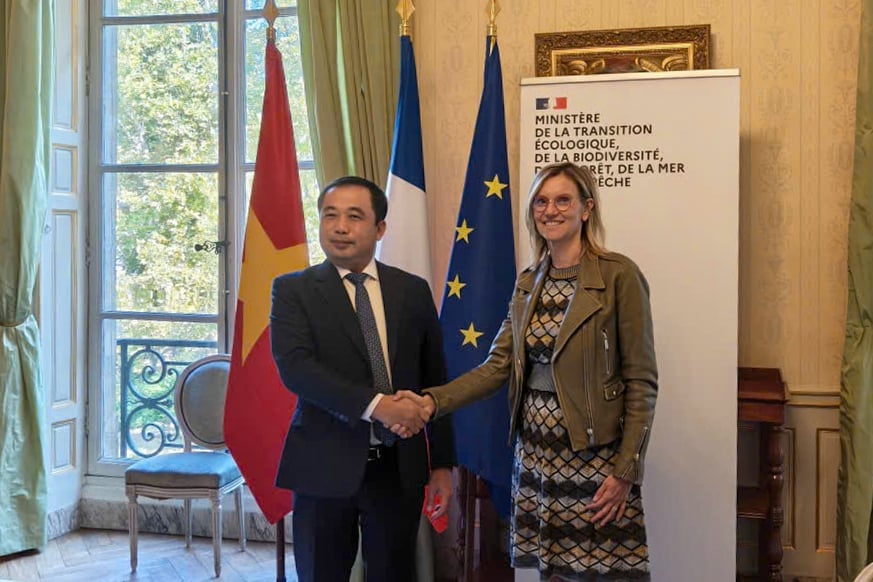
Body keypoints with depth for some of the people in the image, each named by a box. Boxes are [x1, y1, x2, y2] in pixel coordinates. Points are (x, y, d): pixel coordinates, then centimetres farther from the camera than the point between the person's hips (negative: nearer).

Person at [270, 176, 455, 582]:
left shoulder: (413, 290, 6)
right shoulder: (293, 290, -2)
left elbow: (434, 381, 9)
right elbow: (294, 366, -17)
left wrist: (442, 463, 7)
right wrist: (375, 405, -26)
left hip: (399, 467, 2)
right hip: (325, 466, -2)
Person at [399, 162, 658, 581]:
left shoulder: (618, 275, -9)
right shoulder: (528, 282, 9)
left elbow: (641, 380, -9)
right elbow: (498, 365, 3)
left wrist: (626, 471, -13)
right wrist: (433, 401, -12)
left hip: (594, 455, -5)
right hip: (535, 452, 5)